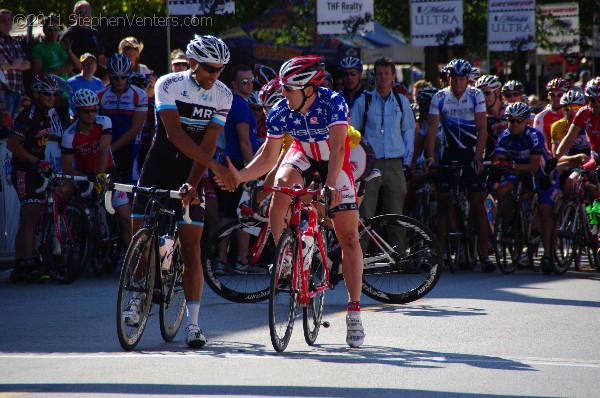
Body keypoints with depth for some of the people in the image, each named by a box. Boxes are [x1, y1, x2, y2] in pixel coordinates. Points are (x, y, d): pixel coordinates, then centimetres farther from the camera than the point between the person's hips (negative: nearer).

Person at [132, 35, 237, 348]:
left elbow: (208, 143, -11)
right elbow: (175, 133, -25)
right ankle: (139, 297, 22)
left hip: (192, 172, 1)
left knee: (191, 249, -7)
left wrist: (192, 185, -24)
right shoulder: (168, 85, -15)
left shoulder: (223, 96, -7)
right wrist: (216, 166, -34)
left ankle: (192, 322, -6)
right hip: (159, 168, -1)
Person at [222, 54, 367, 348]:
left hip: (335, 162, -2)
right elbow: (268, 157, -14)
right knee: (281, 187, -34)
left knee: (349, 238, -6)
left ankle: (354, 311, -1)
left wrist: (330, 185, -54)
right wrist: (239, 176, -31)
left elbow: (338, 147, -40)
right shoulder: (280, 112, -21)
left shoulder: (333, 103, -32)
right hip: (303, 154, 2)